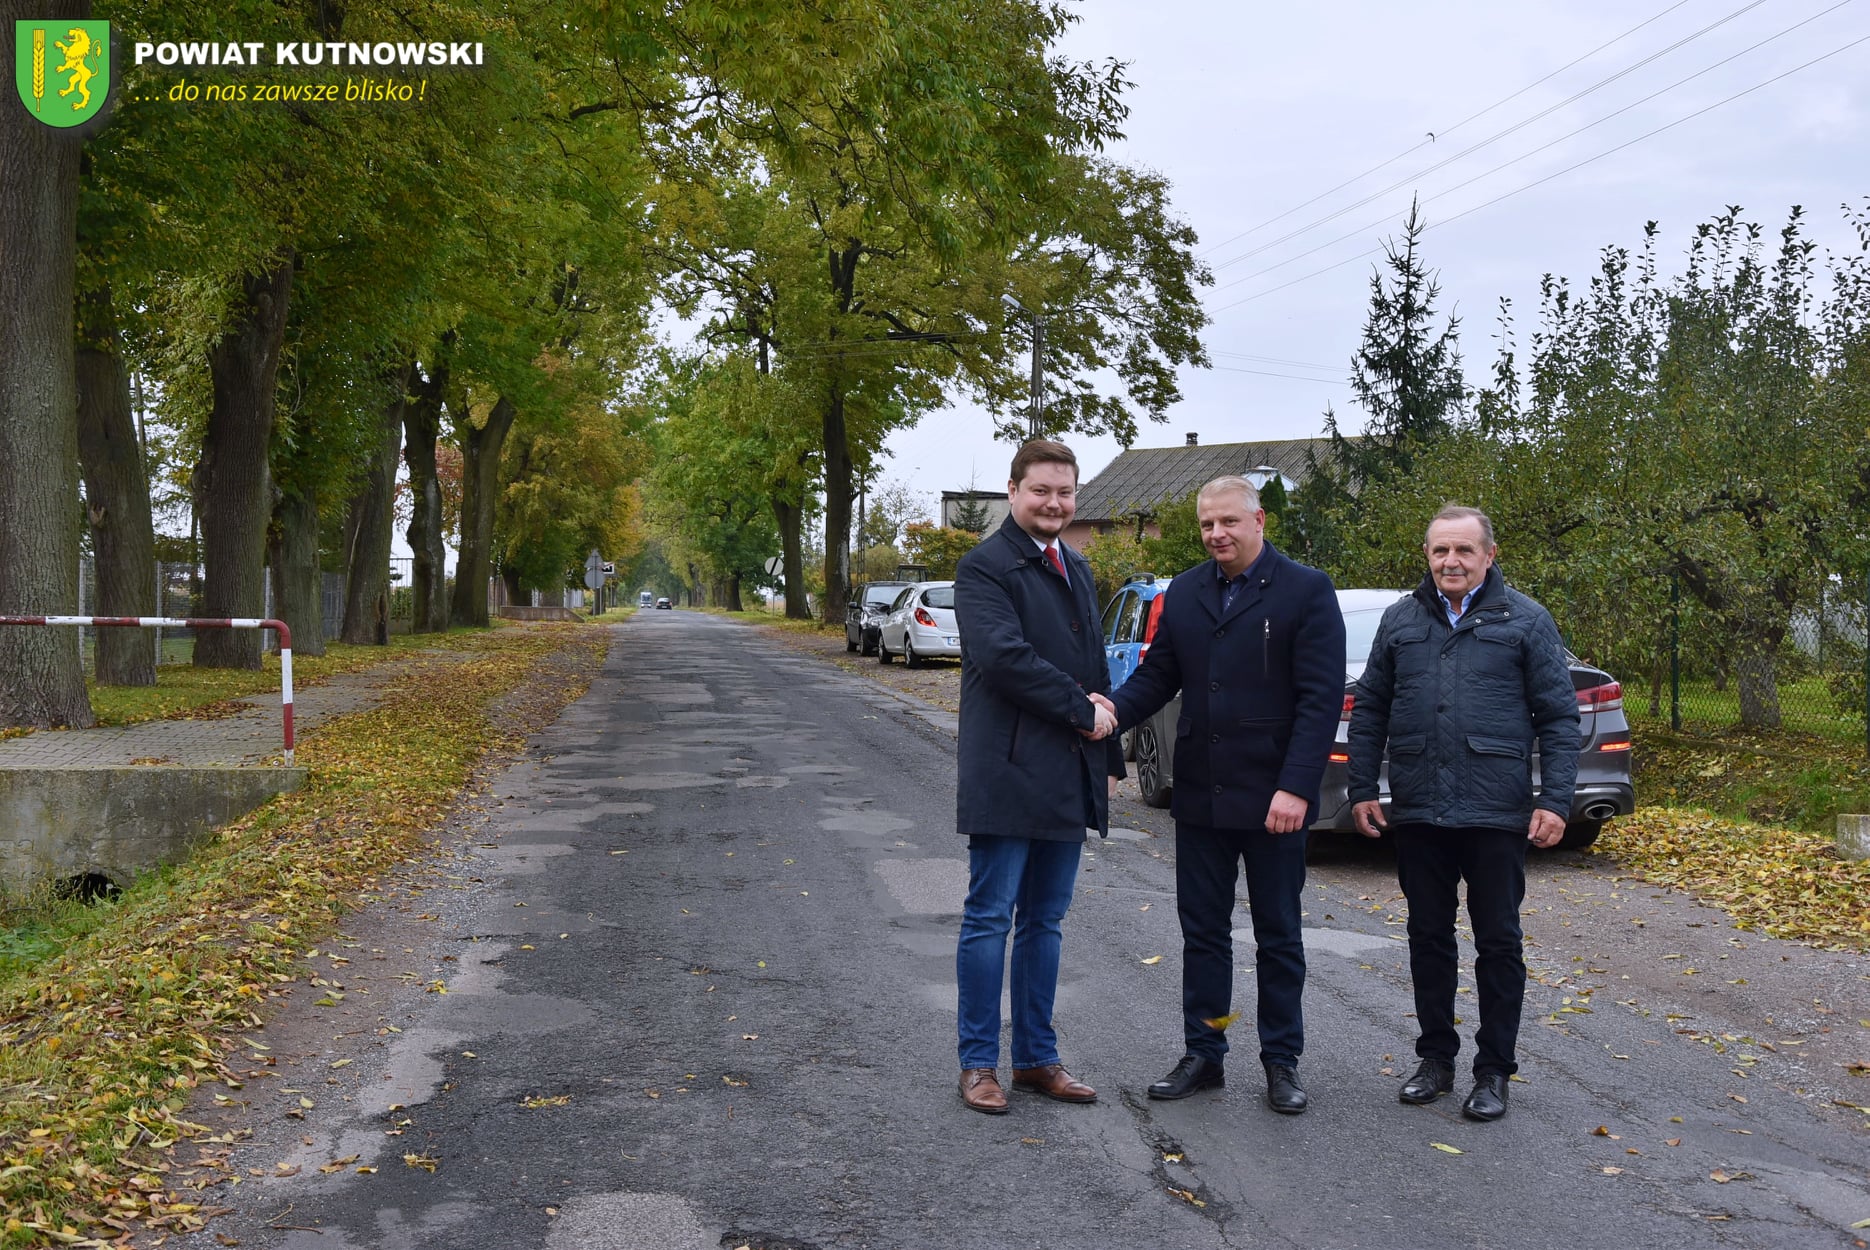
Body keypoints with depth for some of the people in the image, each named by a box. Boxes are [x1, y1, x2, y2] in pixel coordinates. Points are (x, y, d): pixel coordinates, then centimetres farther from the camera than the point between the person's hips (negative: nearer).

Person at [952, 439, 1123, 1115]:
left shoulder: (1076, 569, 18)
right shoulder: (985, 566, -8)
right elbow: (1004, 654, -22)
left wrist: (1106, 750, 14)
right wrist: (1083, 711, -15)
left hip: (1068, 779, 8)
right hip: (1008, 774, -7)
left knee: (1044, 922, 13)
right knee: (990, 920, 1)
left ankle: (1037, 1057, 22)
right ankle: (978, 1063, 11)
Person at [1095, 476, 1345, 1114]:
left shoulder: (1306, 590, -7)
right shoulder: (1185, 592, 8)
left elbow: (1321, 697, -12)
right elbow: (1158, 675, 8)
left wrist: (1296, 787, -20)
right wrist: (1114, 708, -14)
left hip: (1273, 798, -4)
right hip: (1199, 795, 4)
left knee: (1278, 936, 10)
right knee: (1203, 932, 12)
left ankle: (1282, 1061, 23)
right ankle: (1203, 1055, 24)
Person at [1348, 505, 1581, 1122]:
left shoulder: (1525, 620, 0)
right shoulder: (1400, 620, 8)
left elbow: (1559, 718, -1)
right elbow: (1368, 710, 11)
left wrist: (1555, 799, -9)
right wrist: (1362, 789, 6)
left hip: (1496, 815, -3)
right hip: (1416, 814, 3)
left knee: (1498, 944, 6)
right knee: (1429, 938, 12)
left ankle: (1493, 1071, 18)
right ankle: (1435, 1058, 25)